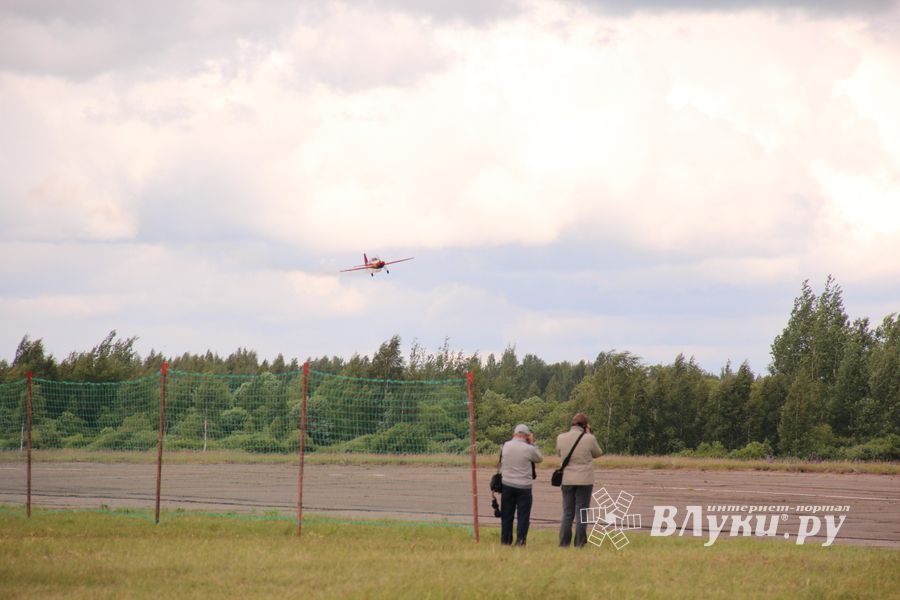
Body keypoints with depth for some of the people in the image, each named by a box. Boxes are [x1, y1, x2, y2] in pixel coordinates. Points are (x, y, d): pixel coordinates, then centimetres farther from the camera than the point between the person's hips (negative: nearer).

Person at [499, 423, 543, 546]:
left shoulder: (505, 446, -2)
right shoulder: (528, 449, -12)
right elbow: (539, 458, 5)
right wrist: (532, 443, 9)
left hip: (507, 484, 3)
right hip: (523, 486, -3)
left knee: (507, 514, 11)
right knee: (523, 515, 3)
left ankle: (505, 540, 13)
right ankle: (520, 540, -2)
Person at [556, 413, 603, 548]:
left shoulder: (561, 438, -4)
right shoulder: (589, 439, -11)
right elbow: (597, 453, 7)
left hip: (567, 480, 3)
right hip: (585, 481, -3)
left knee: (567, 513, 10)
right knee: (582, 514, 4)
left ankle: (563, 543, 7)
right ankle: (579, 544, 2)